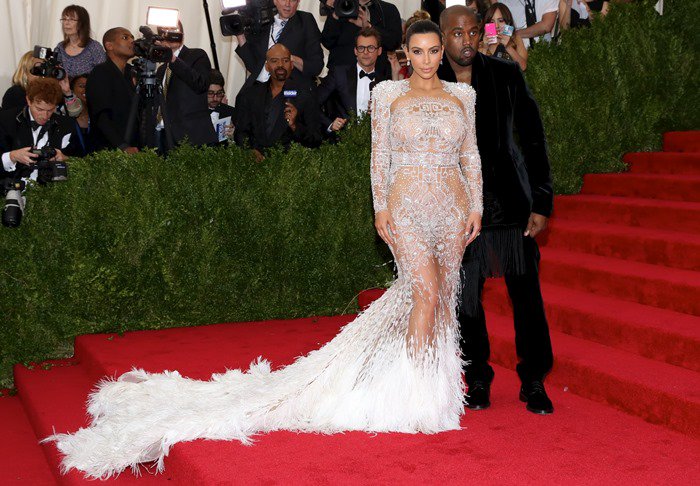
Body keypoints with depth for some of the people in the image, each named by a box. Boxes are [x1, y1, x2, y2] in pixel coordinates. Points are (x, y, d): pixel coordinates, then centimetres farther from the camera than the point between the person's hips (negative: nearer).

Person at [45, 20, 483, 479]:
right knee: (426, 288, -16)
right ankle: (415, 387, -7)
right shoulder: (388, 94, 3)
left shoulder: (462, 95, 11)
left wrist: (476, 207, 4)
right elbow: (379, 155, 2)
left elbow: (471, 155, 12)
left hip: (452, 207, 3)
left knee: (444, 293, 3)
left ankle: (439, 379, 17)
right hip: (405, 205, -3)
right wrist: (380, 207, -6)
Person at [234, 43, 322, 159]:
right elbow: (240, 132, 12)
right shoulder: (249, 95, 16)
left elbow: (316, 140, 3)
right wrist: (251, 151, -10)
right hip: (255, 160, 2)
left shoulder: (304, 95, 7)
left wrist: (295, 126, -15)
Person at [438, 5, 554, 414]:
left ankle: (534, 384, 16)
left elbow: (534, 140, 3)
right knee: (464, 297, 5)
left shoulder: (507, 76, 0)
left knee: (527, 295, 1)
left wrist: (541, 203, -3)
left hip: (510, 202, 0)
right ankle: (478, 381, 23)